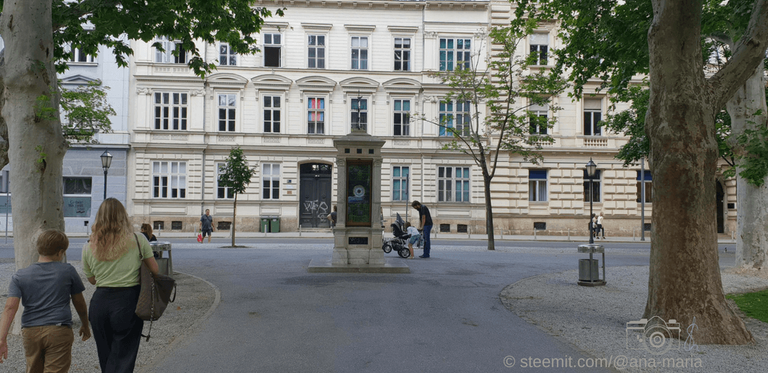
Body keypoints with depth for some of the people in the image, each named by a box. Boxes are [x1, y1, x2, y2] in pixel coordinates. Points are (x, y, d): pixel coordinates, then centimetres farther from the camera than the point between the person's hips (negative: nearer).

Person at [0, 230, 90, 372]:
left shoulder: (19, 276, 4)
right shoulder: (68, 271, 0)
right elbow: (79, 303, 8)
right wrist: (85, 325, 23)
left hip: (30, 332, 3)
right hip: (59, 330, -3)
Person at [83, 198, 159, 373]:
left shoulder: (88, 247, 1)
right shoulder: (138, 240, -8)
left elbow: (92, 279, 11)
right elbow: (154, 270, -2)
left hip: (100, 302, 3)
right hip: (128, 301, -3)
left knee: (106, 357, 20)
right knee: (122, 359, 4)